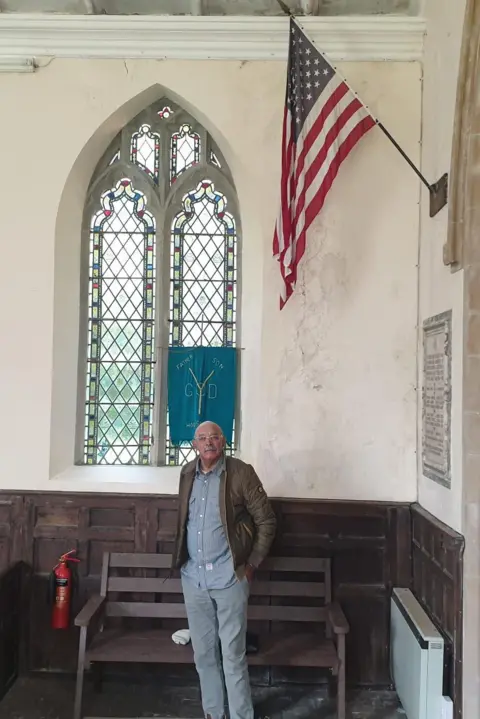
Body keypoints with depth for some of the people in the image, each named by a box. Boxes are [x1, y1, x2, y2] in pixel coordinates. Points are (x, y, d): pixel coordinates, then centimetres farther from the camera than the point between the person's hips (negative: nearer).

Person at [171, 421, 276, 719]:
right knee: (203, 653, 16)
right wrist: (181, 559, 14)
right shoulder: (187, 473, 4)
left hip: (229, 578, -5)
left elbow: (267, 522, -6)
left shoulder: (241, 473, -12)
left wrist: (251, 564, -6)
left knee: (233, 655, 2)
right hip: (193, 577, 5)